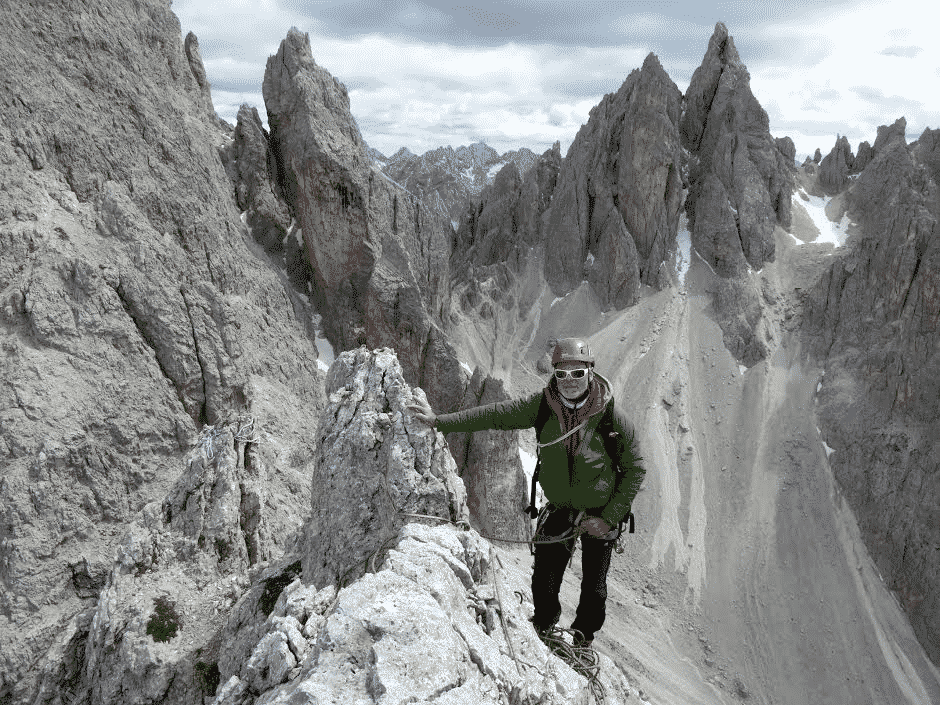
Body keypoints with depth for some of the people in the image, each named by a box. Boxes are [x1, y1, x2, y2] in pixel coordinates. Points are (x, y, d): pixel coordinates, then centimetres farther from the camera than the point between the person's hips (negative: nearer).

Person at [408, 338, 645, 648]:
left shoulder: (612, 416, -19)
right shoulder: (542, 405, -13)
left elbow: (635, 470, -11)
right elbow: (496, 414, -8)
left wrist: (609, 518, -13)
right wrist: (440, 421, -12)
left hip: (600, 515, -1)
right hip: (559, 509, 2)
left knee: (593, 589, 9)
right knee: (543, 584, 2)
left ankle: (582, 641, 38)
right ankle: (545, 632, 34)